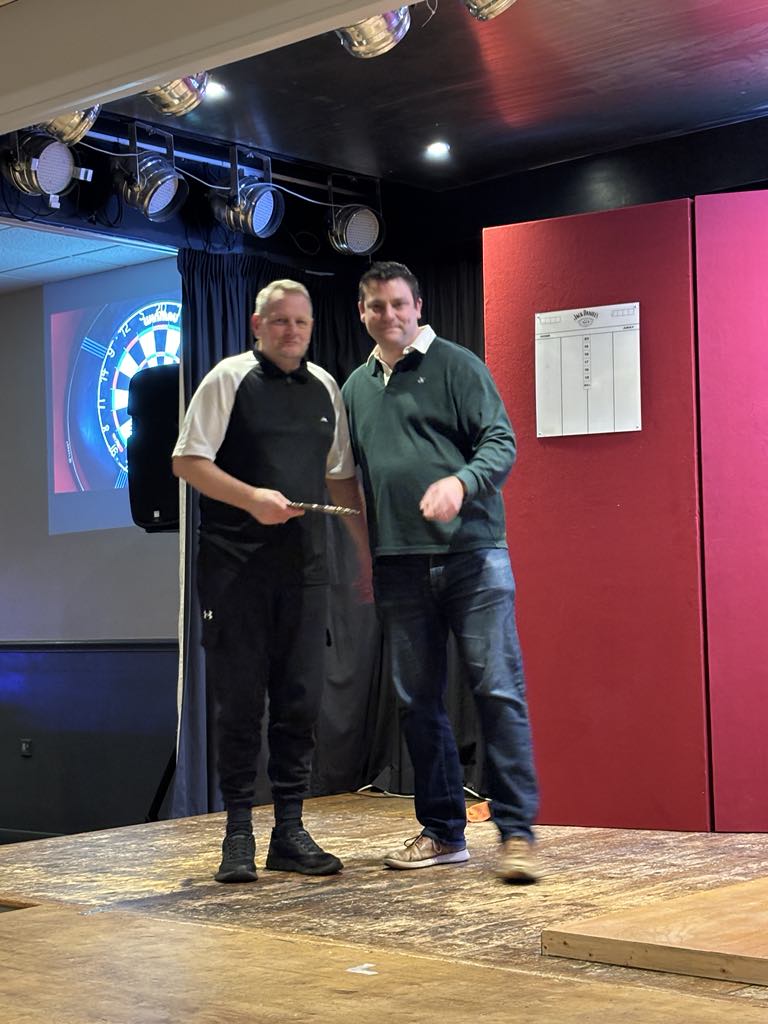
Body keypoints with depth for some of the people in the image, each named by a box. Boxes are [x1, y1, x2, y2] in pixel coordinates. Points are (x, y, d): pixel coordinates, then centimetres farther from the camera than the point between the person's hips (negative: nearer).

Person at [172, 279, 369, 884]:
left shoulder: (325, 389, 14)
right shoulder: (229, 379, 0)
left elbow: (341, 477, 20)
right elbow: (187, 461, -3)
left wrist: (369, 554, 16)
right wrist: (252, 498, -16)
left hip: (305, 566, 4)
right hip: (235, 567, -4)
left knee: (301, 700, 4)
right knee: (239, 701, -1)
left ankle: (290, 832, 12)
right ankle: (238, 835, 9)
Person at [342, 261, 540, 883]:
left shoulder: (456, 366, 2)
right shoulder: (356, 388, 17)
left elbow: (502, 442, -5)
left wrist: (461, 482, -25)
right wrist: (362, 557, 13)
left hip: (471, 554, -5)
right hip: (398, 566, 5)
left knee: (498, 690, -7)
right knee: (418, 701, 8)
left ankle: (517, 832, -2)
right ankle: (443, 832, 17)